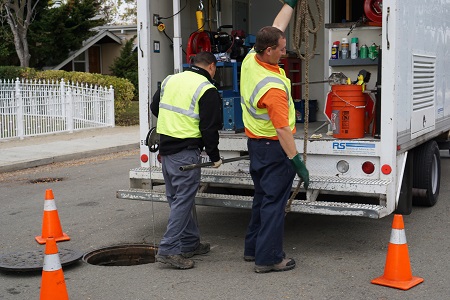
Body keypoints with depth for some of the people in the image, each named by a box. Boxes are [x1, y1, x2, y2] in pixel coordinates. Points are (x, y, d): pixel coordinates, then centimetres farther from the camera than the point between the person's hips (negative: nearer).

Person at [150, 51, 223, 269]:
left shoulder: (170, 79, 12)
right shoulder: (207, 90, -9)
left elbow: (155, 107, 23)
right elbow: (210, 128, -10)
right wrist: (214, 156, 0)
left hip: (165, 146, 8)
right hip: (186, 151, -8)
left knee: (176, 198, 15)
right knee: (183, 200, -4)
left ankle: (190, 243, 25)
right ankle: (169, 249, -5)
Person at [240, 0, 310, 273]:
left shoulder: (250, 60, -3)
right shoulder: (273, 87, -28)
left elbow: (276, 29, 12)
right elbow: (282, 130, -27)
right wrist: (297, 161, -23)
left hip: (255, 142, 9)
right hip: (274, 148, -9)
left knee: (262, 197, 19)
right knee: (274, 201, -2)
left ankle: (253, 248, 28)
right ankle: (268, 258, 4)